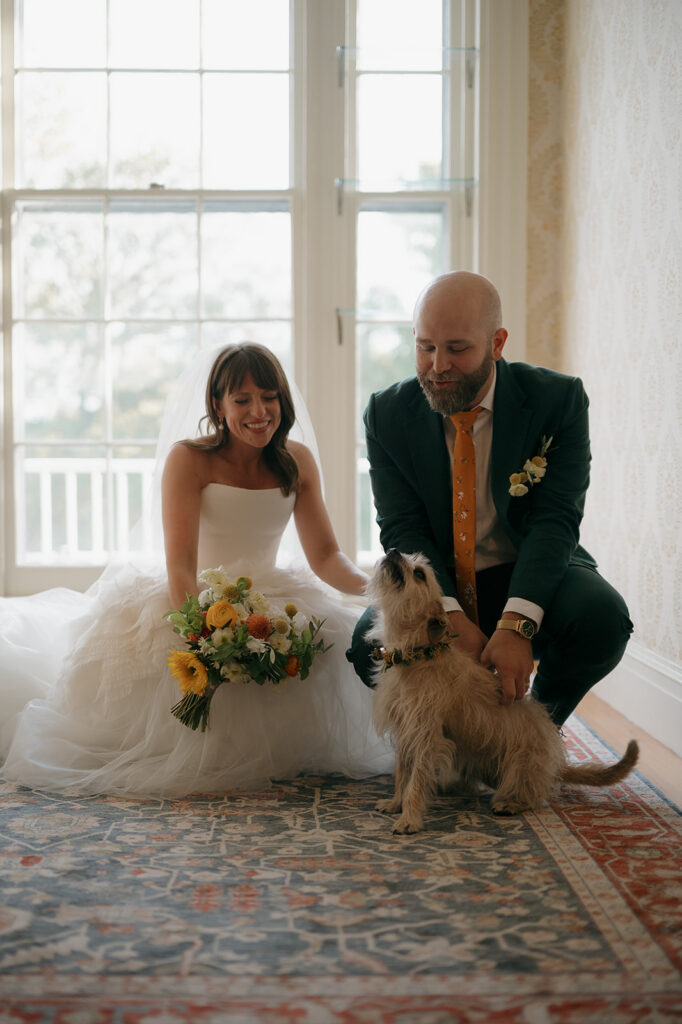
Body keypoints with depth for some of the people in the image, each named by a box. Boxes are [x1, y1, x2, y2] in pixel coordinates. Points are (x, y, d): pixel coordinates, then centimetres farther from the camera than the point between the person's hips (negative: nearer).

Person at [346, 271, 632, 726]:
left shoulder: (559, 399, -11)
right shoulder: (388, 415, -6)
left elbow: (554, 520, -19)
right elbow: (403, 530, -10)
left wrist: (517, 624, -34)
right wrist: (451, 617, -28)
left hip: (532, 575, -1)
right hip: (436, 586, 1)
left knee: (602, 617, -32)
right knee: (370, 643, -28)